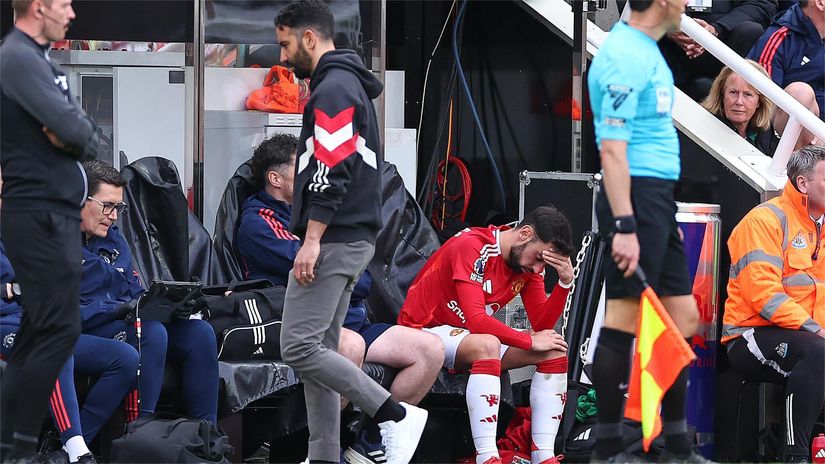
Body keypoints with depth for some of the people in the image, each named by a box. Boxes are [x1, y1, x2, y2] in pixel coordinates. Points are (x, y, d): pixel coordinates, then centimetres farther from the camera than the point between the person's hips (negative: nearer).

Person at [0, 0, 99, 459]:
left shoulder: (39, 60, 17)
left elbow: (91, 138, 12)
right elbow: (76, 130, -23)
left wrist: (74, 136, -10)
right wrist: (74, 135, -1)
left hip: (55, 210, 10)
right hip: (41, 212, -10)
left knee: (40, 328, 11)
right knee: (60, 329, -11)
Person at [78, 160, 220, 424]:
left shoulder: (114, 239, 20)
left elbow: (135, 293, 19)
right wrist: (120, 310, -25)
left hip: (123, 326, 8)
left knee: (199, 333, -9)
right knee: (151, 332, -33)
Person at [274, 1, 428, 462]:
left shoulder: (333, 89, -12)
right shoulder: (349, 85, 21)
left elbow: (331, 171, -20)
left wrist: (311, 240, -22)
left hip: (333, 239, -11)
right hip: (353, 239, 11)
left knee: (300, 347, -12)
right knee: (318, 349, 10)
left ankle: (398, 415, -12)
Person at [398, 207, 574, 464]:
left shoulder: (529, 261, 1)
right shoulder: (472, 247, -23)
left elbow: (542, 326, -2)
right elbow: (475, 320, -30)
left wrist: (565, 283, -16)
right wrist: (530, 341, -23)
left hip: (467, 336, 8)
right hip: (424, 331, -8)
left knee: (554, 351, -8)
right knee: (487, 345, -38)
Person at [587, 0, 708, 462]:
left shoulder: (648, 50, 15)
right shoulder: (624, 55, -15)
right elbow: (612, 148, -20)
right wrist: (624, 227, -24)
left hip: (658, 199, 10)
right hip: (635, 200, -10)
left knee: (683, 319, 12)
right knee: (623, 323, -6)